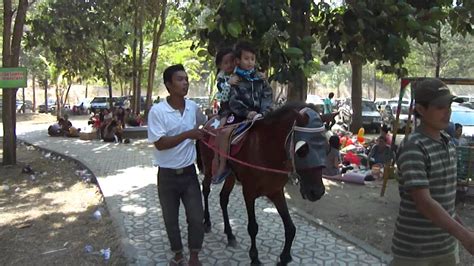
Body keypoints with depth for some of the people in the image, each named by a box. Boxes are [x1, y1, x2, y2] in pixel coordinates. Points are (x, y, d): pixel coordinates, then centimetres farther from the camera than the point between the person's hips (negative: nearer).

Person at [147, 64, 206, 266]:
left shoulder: (193, 107, -1)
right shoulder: (157, 111, -15)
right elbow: (160, 143, -21)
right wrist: (187, 135, -27)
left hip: (189, 172, 3)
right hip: (167, 175, -2)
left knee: (196, 217, 4)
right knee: (170, 219, 13)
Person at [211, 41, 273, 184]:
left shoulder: (260, 80, 8)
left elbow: (267, 97, 4)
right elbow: (234, 101, -10)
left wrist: (263, 113, -14)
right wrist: (247, 113, -23)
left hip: (258, 114, 4)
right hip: (239, 114, -3)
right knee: (225, 131, -26)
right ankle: (223, 167, -16)